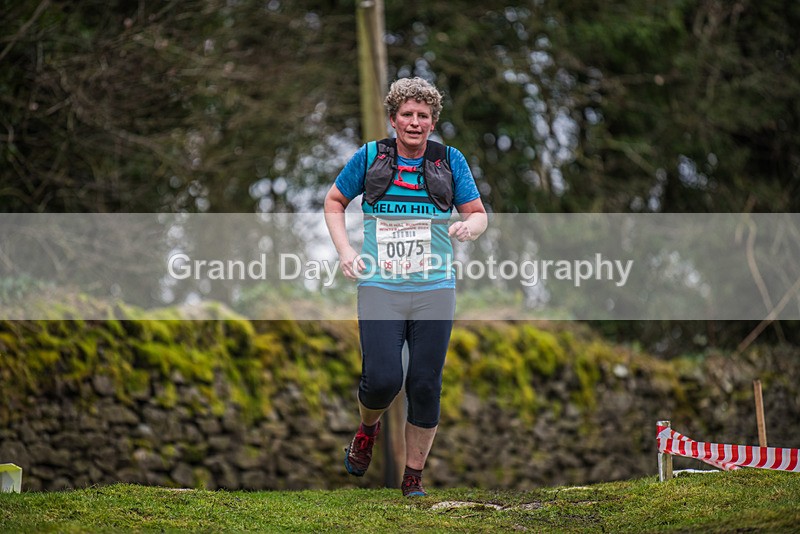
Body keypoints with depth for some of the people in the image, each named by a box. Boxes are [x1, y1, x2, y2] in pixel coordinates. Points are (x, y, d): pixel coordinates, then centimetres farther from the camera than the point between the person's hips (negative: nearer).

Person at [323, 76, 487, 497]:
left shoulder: (450, 161, 7)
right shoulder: (370, 156, 4)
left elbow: (478, 213, 11)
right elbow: (334, 202, 16)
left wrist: (469, 227, -13)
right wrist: (344, 250, 1)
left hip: (435, 291, 1)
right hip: (380, 289, -1)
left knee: (425, 387, 0)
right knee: (382, 380, -14)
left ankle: (413, 476, 15)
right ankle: (367, 429, 22)